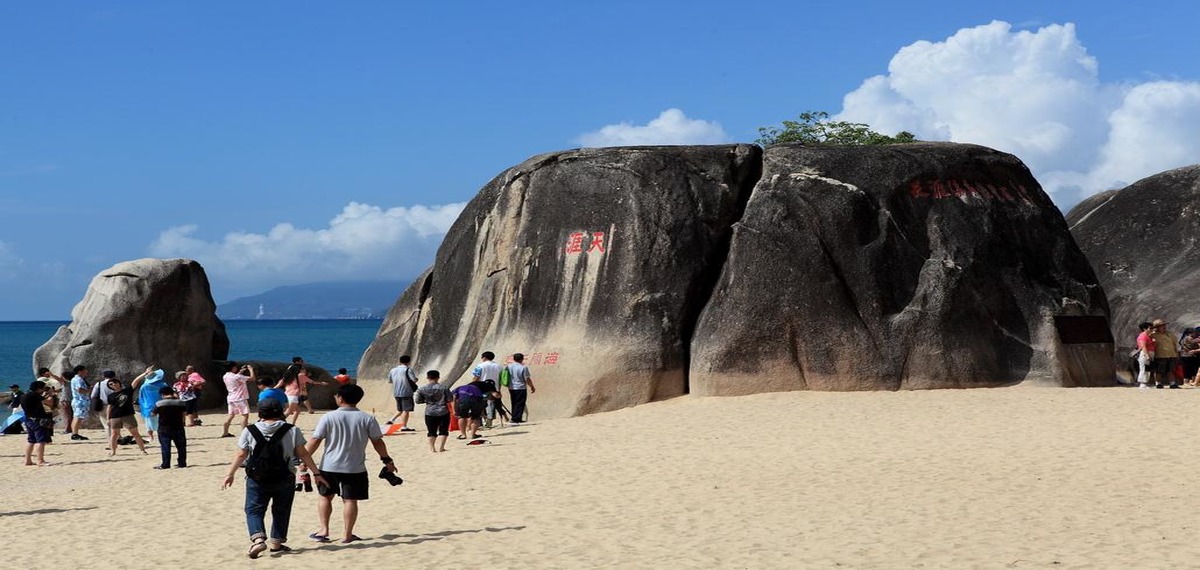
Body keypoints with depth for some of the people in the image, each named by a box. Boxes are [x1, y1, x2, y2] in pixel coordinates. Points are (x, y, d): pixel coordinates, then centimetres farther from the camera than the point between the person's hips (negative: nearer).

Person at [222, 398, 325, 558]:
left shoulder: (249, 431, 0)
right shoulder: (292, 431, -1)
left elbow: (240, 455, 0)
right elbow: (303, 454, -1)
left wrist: (230, 475, 9)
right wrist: (316, 473, 5)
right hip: (284, 479, 1)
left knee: (254, 510, 5)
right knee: (281, 511, 16)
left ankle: (258, 539, -16)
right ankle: (276, 542, 21)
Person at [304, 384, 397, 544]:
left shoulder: (328, 417, -7)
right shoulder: (367, 419, -4)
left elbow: (315, 441, -7)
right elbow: (377, 442, 1)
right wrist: (387, 460, 12)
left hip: (329, 466, 0)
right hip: (355, 468, 0)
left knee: (324, 496, 17)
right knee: (350, 500, 6)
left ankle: (323, 530, 14)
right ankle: (347, 535, 7)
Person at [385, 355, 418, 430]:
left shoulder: (393, 370, 9)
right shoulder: (408, 370, -10)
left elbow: (389, 381, 16)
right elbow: (414, 380, -17)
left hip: (396, 393, 6)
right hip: (406, 393, -6)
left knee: (400, 409, 20)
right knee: (406, 410, 1)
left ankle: (391, 420, 5)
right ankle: (404, 426, 0)